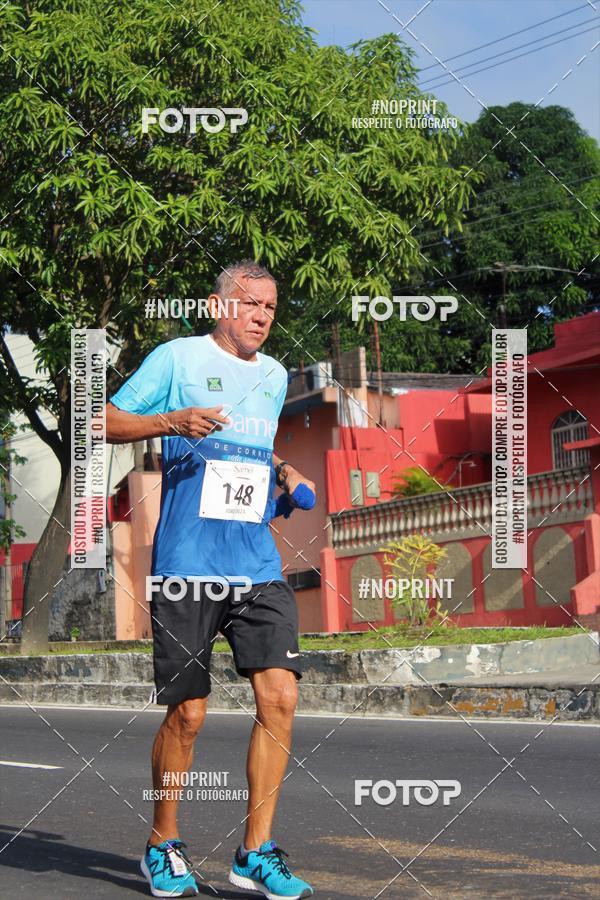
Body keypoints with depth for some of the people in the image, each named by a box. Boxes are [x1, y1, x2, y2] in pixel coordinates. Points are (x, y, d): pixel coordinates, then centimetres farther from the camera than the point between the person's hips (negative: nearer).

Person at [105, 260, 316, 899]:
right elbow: (106, 422, 0)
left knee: (279, 696, -8)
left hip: (260, 568, 5)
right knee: (187, 713, -1)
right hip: (186, 566, -5)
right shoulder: (177, 358, 1)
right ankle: (163, 847, 19)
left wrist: (283, 473, 12)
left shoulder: (274, 376, 18)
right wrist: (171, 421, -15)